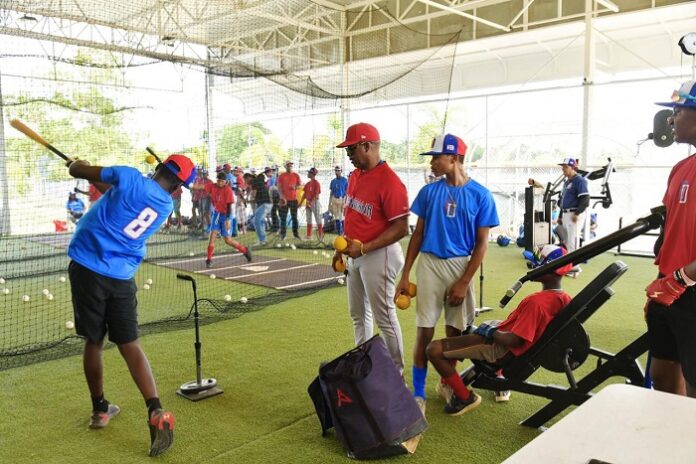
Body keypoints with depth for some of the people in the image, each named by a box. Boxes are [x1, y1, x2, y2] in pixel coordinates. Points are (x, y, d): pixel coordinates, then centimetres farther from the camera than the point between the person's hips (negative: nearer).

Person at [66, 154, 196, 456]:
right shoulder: (167, 206, 6)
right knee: (129, 344, 4)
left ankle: (100, 409, 26)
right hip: (121, 277, 1)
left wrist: (76, 164, 28)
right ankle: (156, 412, -11)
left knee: (93, 341, 12)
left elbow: (77, 171, 6)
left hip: (86, 268, -1)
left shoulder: (130, 177, -4)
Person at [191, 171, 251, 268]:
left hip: (225, 215, -4)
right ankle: (209, 260, -2)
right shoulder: (212, 186, -4)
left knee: (228, 240, 1)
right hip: (216, 214, 4)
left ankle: (245, 250, 23)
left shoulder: (228, 191, -15)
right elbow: (201, 187, -21)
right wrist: (192, 186, -41)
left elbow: (229, 206, -16)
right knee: (213, 235, -8)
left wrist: (228, 220, -21)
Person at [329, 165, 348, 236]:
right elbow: (331, 192, 16)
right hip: (334, 200, 5)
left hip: (342, 199, -5)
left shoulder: (345, 180, -2)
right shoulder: (333, 181, 13)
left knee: (342, 217, -7)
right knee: (336, 218, 5)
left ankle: (344, 233, 4)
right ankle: (339, 233, 11)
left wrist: (345, 202, -14)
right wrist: (329, 203, 11)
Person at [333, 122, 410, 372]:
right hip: (355, 254, 9)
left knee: (384, 318, 1)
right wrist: (342, 248, 17)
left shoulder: (389, 181, -21)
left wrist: (364, 248, -24)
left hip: (378, 255, -9)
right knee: (358, 314, 20)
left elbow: (401, 228, -22)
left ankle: (396, 372, 17)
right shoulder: (356, 175, 7)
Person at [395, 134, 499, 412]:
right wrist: (405, 275, 2)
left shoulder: (480, 195, -4)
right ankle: (418, 393, 10)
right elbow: (418, 234, 6)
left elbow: (481, 243, -3)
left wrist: (464, 282, -8)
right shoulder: (429, 191, 2)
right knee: (425, 331, -1)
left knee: (455, 330, 11)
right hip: (429, 264, 1)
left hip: (461, 266, 0)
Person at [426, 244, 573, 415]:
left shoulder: (536, 302, -31)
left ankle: (465, 398, -1)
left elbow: (513, 340, -30)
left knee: (434, 350, -14)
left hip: (503, 349, -9)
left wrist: (490, 331, -11)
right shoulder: (564, 298, -3)